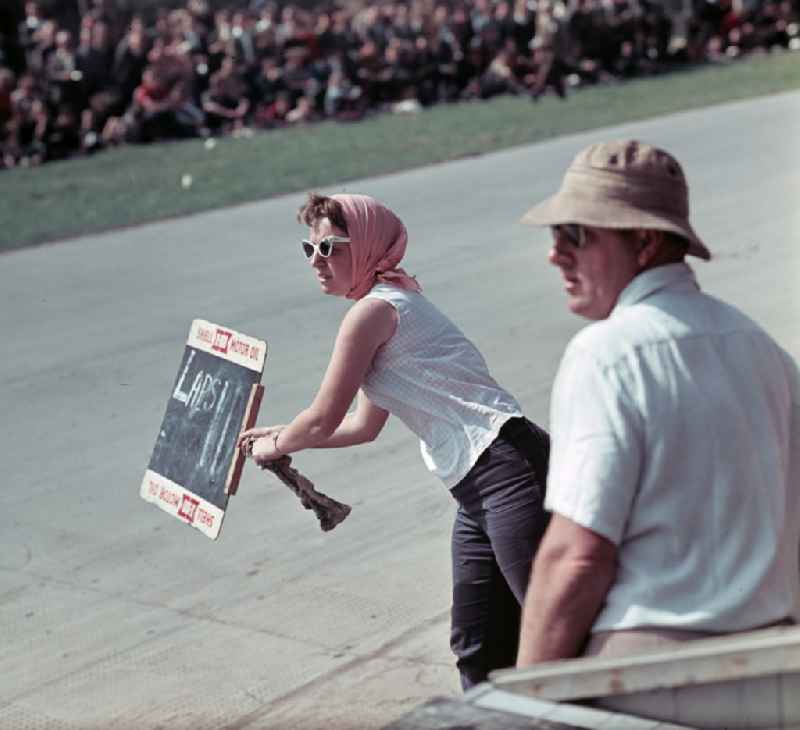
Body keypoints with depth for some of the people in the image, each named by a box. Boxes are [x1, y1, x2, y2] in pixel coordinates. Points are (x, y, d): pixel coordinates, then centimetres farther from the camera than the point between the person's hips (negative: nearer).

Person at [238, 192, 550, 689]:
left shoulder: (373, 310, -9)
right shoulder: (396, 301, 22)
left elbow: (323, 420, -5)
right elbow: (365, 426, 30)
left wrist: (274, 446, 15)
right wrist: (278, 436, 32)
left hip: (506, 469, -11)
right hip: (477, 495, 11)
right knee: (479, 651, 15)